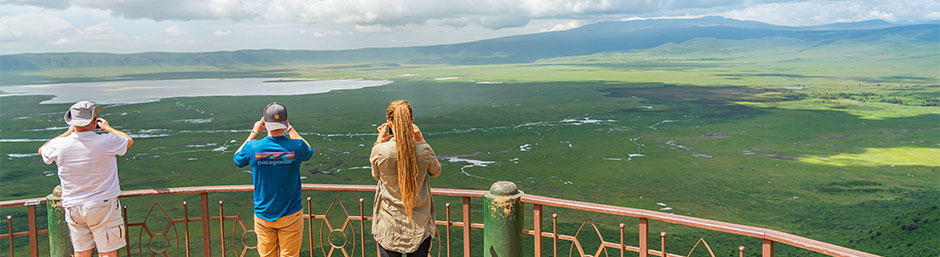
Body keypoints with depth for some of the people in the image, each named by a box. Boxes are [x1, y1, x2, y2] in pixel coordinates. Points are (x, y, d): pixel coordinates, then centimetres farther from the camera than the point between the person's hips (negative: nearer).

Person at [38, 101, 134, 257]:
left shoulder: (59, 146, -8)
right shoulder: (107, 142, -16)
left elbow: (42, 150, 18)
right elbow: (129, 141, 8)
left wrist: (68, 132, 22)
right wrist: (107, 128, 22)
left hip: (73, 208, 4)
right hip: (103, 206, -3)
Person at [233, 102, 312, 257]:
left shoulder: (253, 147, -14)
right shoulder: (296, 147, -16)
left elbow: (237, 159, 11)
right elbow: (308, 152, 11)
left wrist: (254, 133, 14)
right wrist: (290, 128, 15)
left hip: (263, 216, 1)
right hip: (290, 215, -1)